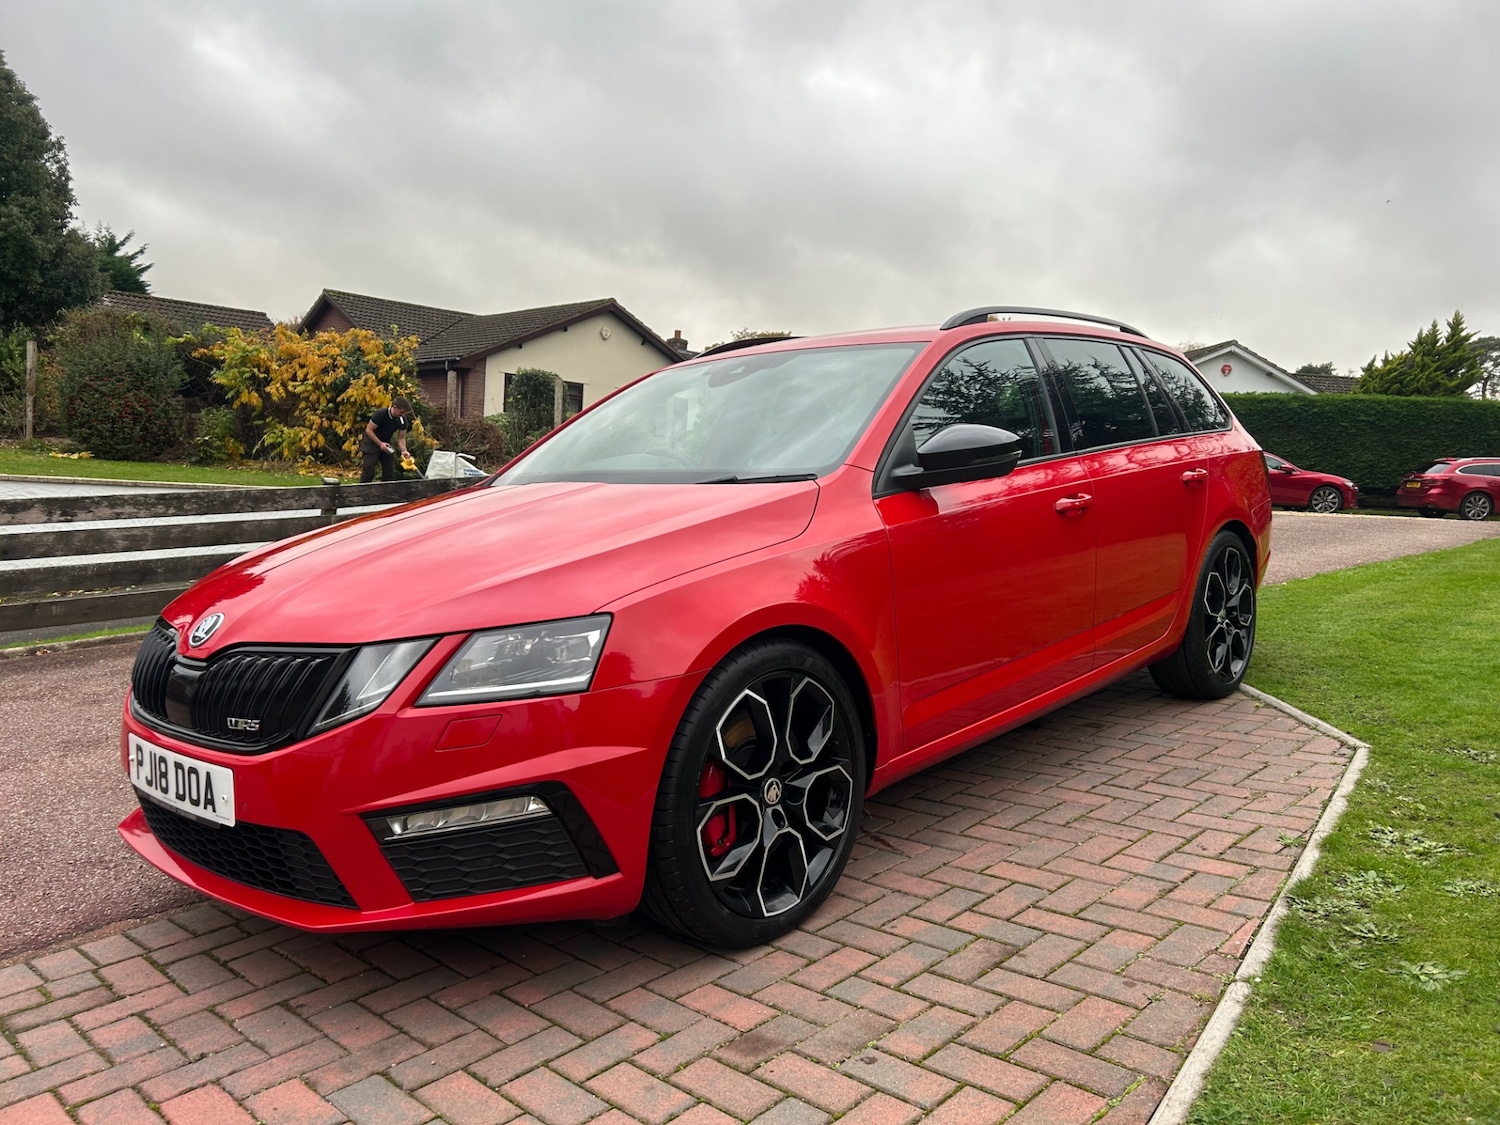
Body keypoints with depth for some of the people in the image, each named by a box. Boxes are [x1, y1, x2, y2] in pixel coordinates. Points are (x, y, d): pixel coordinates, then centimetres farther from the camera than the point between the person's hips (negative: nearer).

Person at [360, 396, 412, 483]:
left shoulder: (403, 420, -9)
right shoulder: (381, 414, -24)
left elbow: (401, 437, -2)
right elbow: (368, 430, -19)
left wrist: (404, 450, -21)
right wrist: (380, 443, -26)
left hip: (386, 444, 5)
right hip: (372, 442, -5)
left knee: (390, 471, 1)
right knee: (369, 469, -13)